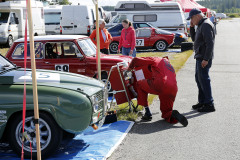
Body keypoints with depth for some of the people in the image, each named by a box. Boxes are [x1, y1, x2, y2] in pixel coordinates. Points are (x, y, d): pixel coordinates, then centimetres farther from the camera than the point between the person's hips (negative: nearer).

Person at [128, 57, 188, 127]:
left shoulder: (155, 60, 18)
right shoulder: (170, 66, 36)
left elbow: (136, 60, 16)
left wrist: (129, 68, 35)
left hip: (160, 85, -6)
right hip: (173, 90, 7)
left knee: (139, 84, 21)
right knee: (166, 114, 26)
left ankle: (147, 113, 15)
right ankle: (173, 115, -12)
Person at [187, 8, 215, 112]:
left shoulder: (206, 25, -16)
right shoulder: (201, 25, 17)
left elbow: (210, 43, -23)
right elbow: (194, 39, 24)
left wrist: (206, 59, -25)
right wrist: (191, 27, 10)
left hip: (204, 58, -11)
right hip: (199, 57, 11)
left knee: (204, 79, -8)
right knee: (199, 78, 15)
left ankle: (209, 104, -4)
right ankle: (202, 102, 24)